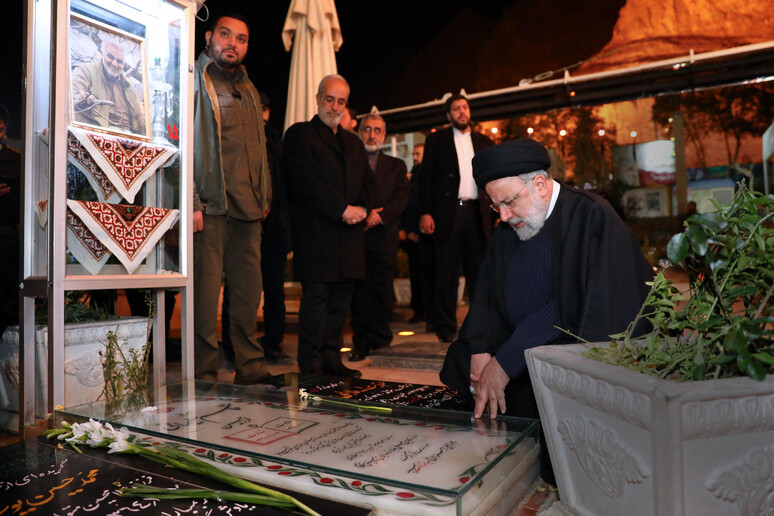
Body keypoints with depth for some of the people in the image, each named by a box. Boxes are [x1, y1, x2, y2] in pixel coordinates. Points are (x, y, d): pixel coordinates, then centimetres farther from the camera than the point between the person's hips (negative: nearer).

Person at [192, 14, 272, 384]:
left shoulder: (248, 89, 22)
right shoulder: (194, 81, 1)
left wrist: (265, 197, 17)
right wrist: (191, 203, -15)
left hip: (249, 211, 7)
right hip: (210, 208, -6)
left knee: (248, 295, 8)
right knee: (205, 294, -3)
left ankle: (252, 371, 18)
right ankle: (205, 377, 8)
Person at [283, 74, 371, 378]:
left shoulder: (353, 142, 24)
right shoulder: (299, 134, 2)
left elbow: (367, 180, 18)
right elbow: (304, 182, -10)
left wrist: (361, 208, -4)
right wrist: (342, 210, -14)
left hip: (349, 233, 6)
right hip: (316, 232, -6)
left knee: (341, 298, 8)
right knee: (316, 297, -5)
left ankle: (331, 359, 18)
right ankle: (311, 365, 5)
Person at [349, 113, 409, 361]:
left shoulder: (396, 166, 16)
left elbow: (401, 198, 4)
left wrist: (380, 215, -11)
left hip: (384, 236, 1)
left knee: (382, 289, 2)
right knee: (359, 289, -2)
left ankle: (380, 335, 14)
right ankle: (360, 341, 5)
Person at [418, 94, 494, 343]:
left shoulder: (484, 142, 16)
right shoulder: (436, 140, 8)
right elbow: (427, 179, 2)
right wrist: (425, 212, -8)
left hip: (477, 212, 3)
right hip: (448, 213, -2)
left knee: (478, 271, 6)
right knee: (446, 273, 0)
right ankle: (446, 328, 9)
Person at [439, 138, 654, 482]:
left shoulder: (589, 216, -15)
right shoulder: (507, 231, 8)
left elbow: (566, 306, -21)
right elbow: (487, 297, 9)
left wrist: (505, 362, -22)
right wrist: (481, 350, -10)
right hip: (519, 350, 7)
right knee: (458, 362, -4)